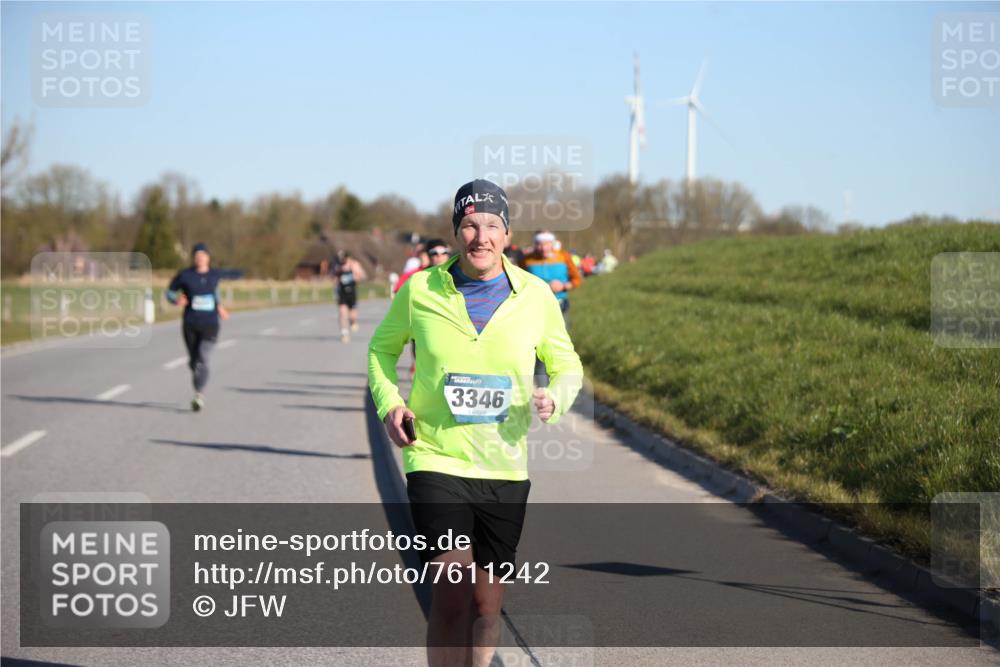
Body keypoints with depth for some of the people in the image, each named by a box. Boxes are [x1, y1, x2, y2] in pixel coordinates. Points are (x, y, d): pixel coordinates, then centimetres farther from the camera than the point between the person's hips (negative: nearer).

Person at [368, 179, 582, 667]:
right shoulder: (420, 291, -3)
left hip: (505, 467, 3)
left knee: (487, 603, 9)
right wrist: (389, 403, -3)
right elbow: (382, 347, 14)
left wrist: (555, 398, -10)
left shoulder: (536, 296, 0)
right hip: (435, 459, -2)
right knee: (451, 591, -16)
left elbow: (567, 366, 12)